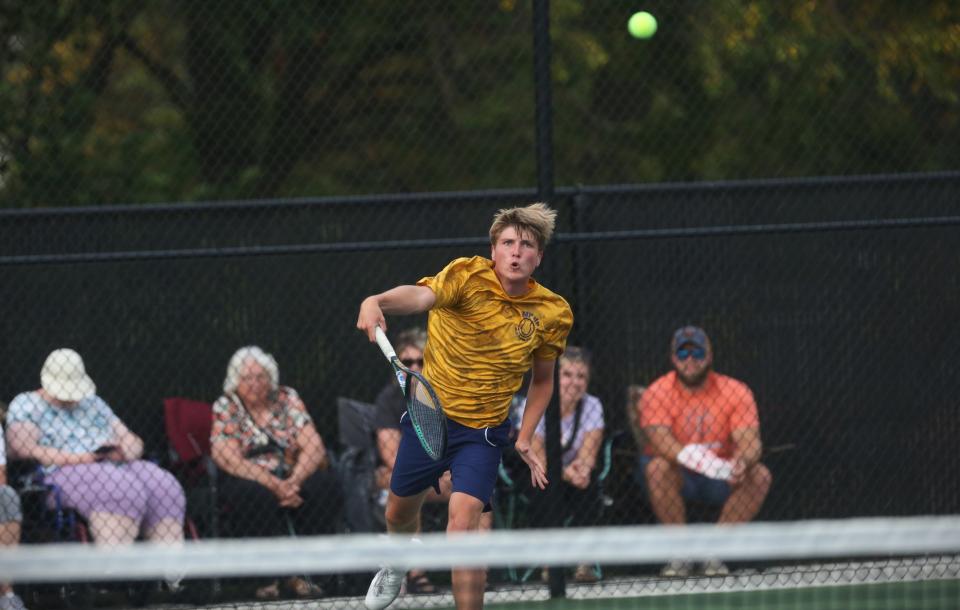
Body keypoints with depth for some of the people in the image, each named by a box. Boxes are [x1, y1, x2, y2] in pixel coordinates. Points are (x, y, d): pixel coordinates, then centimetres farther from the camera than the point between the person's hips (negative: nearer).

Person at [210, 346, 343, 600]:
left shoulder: (287, 399, 5)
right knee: (259, 497, -38)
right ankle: (269, 577, -28)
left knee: (326, 486, -28)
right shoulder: (225, 408, -1)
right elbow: (232, 461, -14)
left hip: (292, 476, 3)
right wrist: (275, 485, -26)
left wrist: (294, 481, -24)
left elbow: (314, 448, -5)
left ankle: (300, 573, -23)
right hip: (249, 480, -3)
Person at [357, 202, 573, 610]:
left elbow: (542, 379, 10)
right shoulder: (467, 277, -17)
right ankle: (397, 567, 57)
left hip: (483, 431, -1)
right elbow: (421, 296, -39)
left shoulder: (553, 313, -8)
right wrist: (376, 302, -60)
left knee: (463, 521, -22)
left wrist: (525, 439, 1)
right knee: (400, 514, 20)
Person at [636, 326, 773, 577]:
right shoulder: (657, 393, -10)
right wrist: (692, 458, -46)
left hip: (720, 480, 2)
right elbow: (660, 440, -27)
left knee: (760, 475, -26)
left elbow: (749, 441, -17)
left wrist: (742, 462, -43)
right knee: (657, 467, -35)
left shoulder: (736, 392, -6)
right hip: (678, 477, -2)